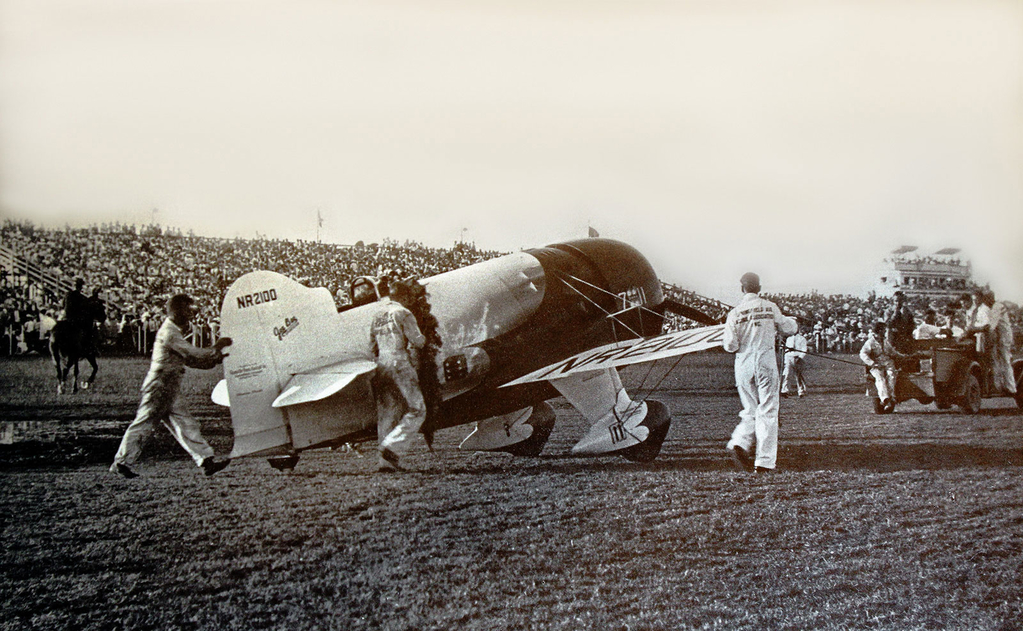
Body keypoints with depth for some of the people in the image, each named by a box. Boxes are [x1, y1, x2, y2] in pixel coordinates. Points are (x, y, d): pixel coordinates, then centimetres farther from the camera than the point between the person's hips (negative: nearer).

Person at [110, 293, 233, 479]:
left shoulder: (175, 331, 17)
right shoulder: (169, 333, -15)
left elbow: (189, 360, 19)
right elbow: (192, 354, -20)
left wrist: (214, 359, 11)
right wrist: (216, 349, -7)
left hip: (168, 393, 10)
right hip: (159, 387, -10)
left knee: (186, 425, 7)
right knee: (143, 424, -2)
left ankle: (206, 461, 6)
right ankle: (121, 462, 6)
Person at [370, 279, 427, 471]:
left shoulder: (377, 316, 16)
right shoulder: (403, 313, -4)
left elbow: (372, 345, 17)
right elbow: (416, 340, -8)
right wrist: (423, 339, 12)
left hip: (381, 367, 7)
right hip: (400, 365, -7)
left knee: (387, 413, 9)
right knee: (416, 410, -1)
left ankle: (387, 461, 7)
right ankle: (392, 447, -16)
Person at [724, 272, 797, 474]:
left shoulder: (735, 313, -2)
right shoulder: (770, 307, -1)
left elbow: (730, 346, -6)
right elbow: (789, 328, 10)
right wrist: (791, 319, 32)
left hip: (743, 364, 1)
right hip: (766, 362, -1)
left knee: (750, 410, 17)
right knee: (767, 411, 2)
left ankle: (739, 442, -7)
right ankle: (765, 461, -2)